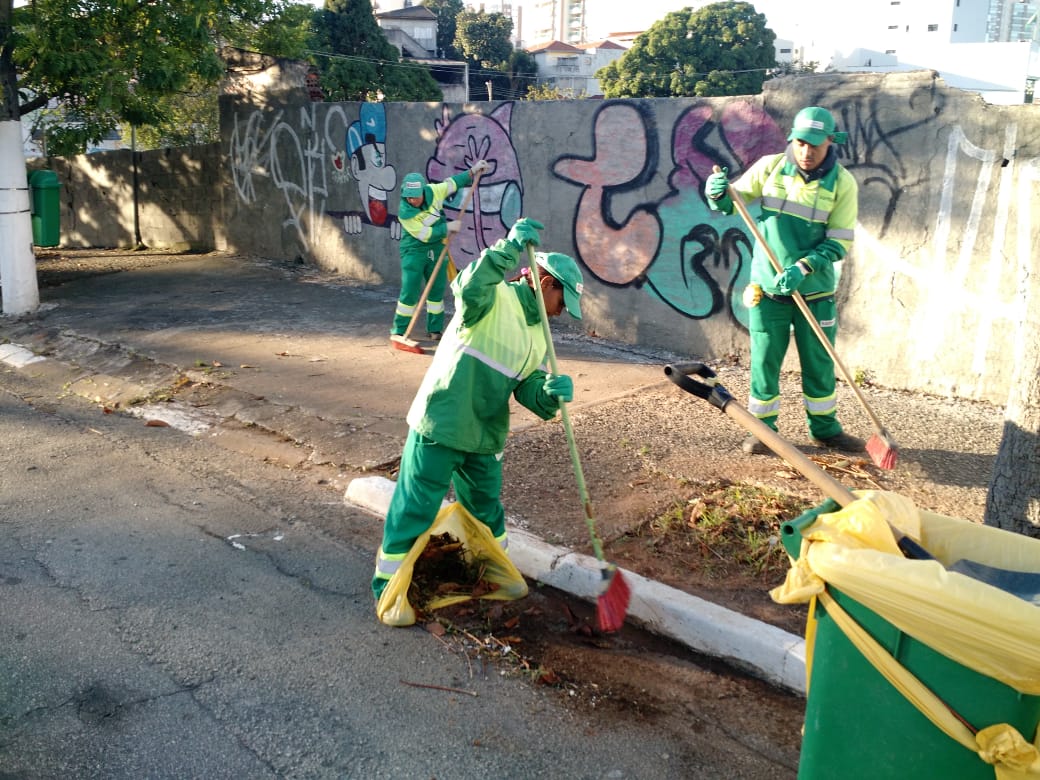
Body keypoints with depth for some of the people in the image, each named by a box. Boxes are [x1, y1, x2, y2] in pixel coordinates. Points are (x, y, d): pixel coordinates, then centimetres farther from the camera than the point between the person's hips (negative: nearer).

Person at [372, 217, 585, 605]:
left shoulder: (538, 336, 13)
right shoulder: (495, 298, -11)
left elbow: (528, 388, 7)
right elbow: (469, 288, -35)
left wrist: (551, 393, -15)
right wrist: (509, 248, -44)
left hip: (485, 438, 8)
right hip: (440, 427, -8)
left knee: (487, 511, 23)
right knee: (415, 510, 2)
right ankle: (387, 582, 17)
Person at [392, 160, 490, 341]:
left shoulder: (433, 191, -11)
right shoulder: (405, 213, -23)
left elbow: (452, 183, 6)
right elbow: (426, 235, -21)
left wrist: (473, 171, 5)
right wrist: (449, 227, -16)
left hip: (437, 249, 5)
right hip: (414, 251, -5)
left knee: (437, 290, 8)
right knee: (409, 292, -9)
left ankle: (434, 329, 19)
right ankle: (398, 331, 1)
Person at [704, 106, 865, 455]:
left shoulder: (842, 183, -8)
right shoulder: (770, 167, -6)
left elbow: (839, 242, -10)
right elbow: (731, 204, 1)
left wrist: (803, 268, -24)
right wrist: (718, 194, -23)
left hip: (815, 290, 0)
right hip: (768, 286, 0)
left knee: (819, 362, 12)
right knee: (764, 361, 5)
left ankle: (825, 429, 29)